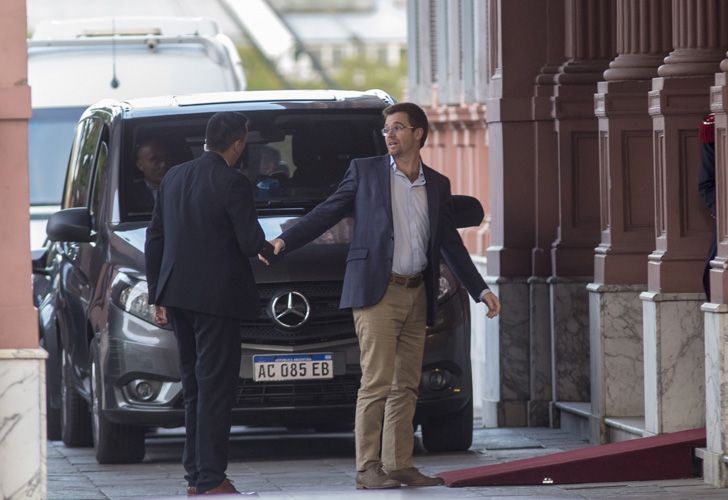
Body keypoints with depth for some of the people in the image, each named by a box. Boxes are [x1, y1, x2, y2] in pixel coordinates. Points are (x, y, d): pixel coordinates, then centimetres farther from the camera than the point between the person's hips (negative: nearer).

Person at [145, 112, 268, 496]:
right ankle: (211, 480, -8)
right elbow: (251, 243, -15)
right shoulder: (232, 184, -13)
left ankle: (195, 477, 16)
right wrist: (265, 244, 9)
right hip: (216, 296, -7)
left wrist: (157, 295, 18)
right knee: (215, 388, -5)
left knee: (194, 387, 15)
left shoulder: (173, 177, 9)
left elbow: (154, 239, 13)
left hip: (177, 295, 7)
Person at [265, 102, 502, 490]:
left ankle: (399, 464, 10)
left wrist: (480, 290, 15)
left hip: (415, 295, 4)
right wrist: (283, 242, -9)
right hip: (377, 293, -4)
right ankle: (368, 469, -9)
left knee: (406, 386, 6)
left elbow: (451, 244, 19)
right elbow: (326, 213, 3)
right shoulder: (364, 171, 5)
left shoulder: (437, 185, 15)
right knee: (377, 383, -9)